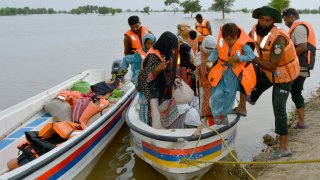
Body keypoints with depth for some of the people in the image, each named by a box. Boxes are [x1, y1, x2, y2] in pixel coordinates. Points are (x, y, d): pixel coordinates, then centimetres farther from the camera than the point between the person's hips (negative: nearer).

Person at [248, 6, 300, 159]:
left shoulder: (279, 38, -32)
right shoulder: (255, 31, -12)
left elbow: (272, 66, -32)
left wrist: (252, 58, -29)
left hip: (283, 74, -7)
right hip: (268, 71, 7)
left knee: (279, 109, -9)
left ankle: (284, 147, -1)